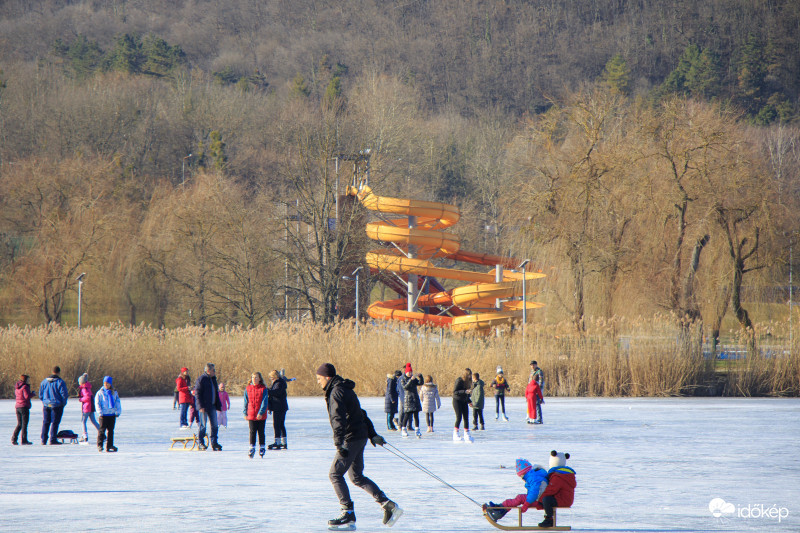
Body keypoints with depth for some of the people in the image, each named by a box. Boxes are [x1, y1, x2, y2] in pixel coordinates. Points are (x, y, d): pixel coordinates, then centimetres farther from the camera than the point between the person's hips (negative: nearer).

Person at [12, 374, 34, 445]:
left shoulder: (17, 387, 13)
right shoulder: (25, 387, -12)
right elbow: (27, 396, -20)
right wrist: (32, 394, -1)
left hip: (17, 406, 7)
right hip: (24, 407, -7)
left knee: (19, 424, 13)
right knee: (24, 424, -2)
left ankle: (14, 438, 1)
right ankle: (24, 440, -2)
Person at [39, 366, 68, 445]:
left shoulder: (44, 381, 4)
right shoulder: (60, 382, -11)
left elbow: (40, 395, 8)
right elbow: (64, 394, -11)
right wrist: (63, 403, 5)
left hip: (46, 405, 4)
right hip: (56, 405, -4)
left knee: (45, 422, 11)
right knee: (55, 422, 1)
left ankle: (43, 440, 10)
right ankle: (52, 440, -2)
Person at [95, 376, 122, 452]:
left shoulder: (114, 393, 10)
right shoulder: (100, 393, 0)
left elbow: (117, 402, 13)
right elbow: (97, 403, -3)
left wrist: (118, 411, 2)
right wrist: (100, 412, -13)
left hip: (112, 414, 3)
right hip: (104, 415, -3)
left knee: (110, 430, 6)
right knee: (102, 430, -5)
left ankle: (109, 445, 10)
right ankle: (99, 445, -2)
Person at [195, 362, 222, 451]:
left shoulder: (213, 379, 13)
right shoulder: (201, 379, -11)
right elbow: (197, 393, -14)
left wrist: (218, 405, 17)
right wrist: (201, 406, -19)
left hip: (212, 406, 8)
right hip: (204, 407, -8)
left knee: (215, 425, 6)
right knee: (203, 425, -3)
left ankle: (214, 443, 12)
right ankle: (200, 443, 7)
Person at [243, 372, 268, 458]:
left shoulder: (263, 389, -4)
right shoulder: (248, 389, 5)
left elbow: (264, 402, -8)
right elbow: (246, 402, 9)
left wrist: (261, 413, -17)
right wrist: (245, 413, 3)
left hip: (261, 416, -2)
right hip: (251, 415, 2)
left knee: (261, 432, 6)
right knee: (252, 432, 0)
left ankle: (262, 448, 16)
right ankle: (252, 448, 4)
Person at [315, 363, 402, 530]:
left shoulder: (337, 392, -15)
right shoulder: (344, 389, 17)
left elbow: (338, 419, -28)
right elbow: (361, 414, 25)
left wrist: (338, 443, -36)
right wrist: (372, 434, 30)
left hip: (351, 439, -10)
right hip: (360, 437, 10)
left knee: (335, 474, -6)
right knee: (357, 477, 14)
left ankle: (348, 515, -8)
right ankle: (389, 505, 9)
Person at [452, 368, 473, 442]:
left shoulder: (467, 381, 9)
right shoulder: (459, 381, -15)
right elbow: (455, 391, -21)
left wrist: (469, 401, 14)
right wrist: (465, 391, -28)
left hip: (464, 402, 7)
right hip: (457, 401, -7)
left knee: (466, 418, 1)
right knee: (459, 418, -11)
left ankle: (466, 435, 5)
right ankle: (455, 435, -5)